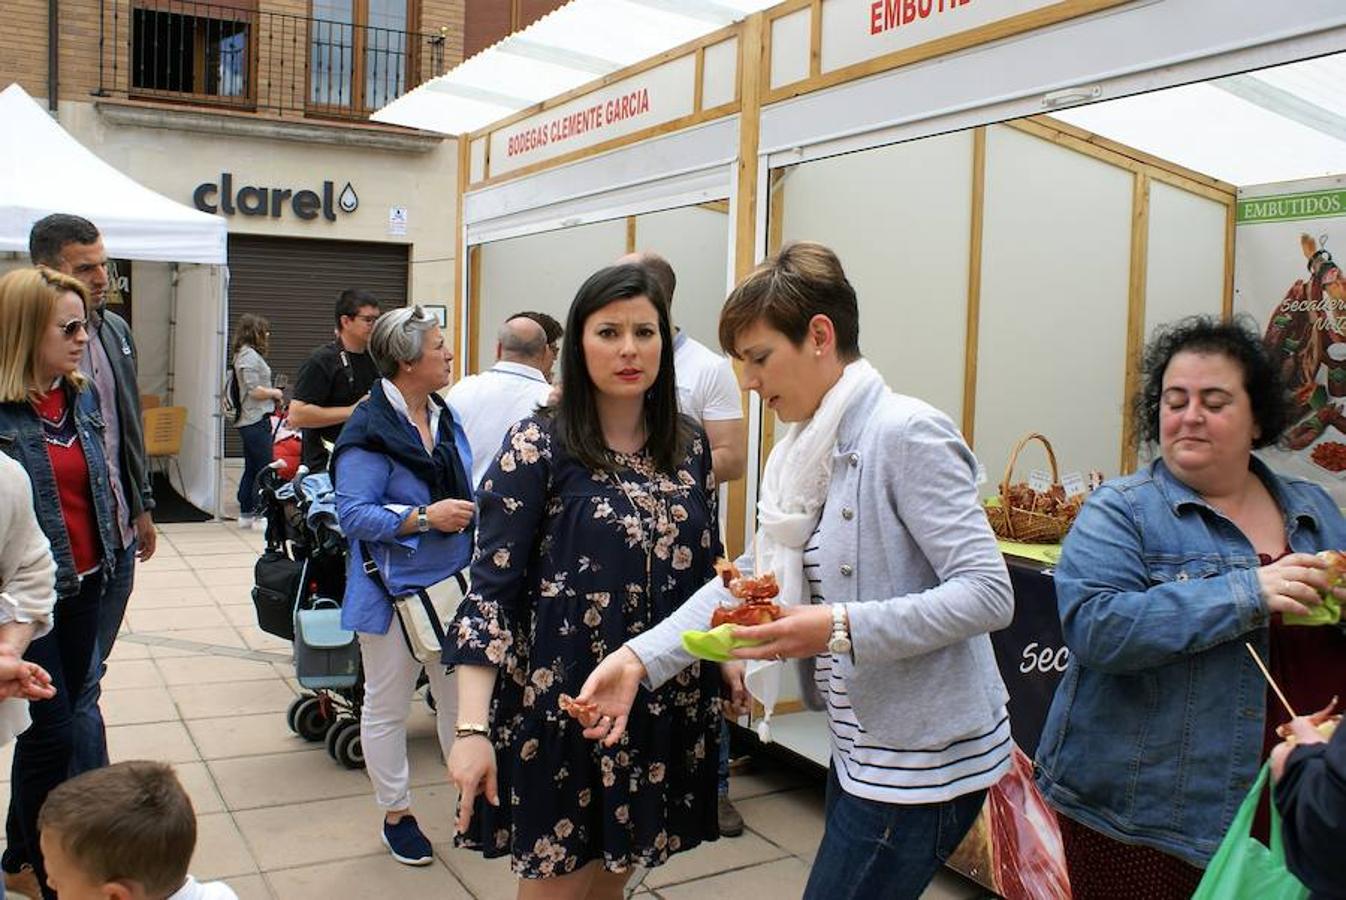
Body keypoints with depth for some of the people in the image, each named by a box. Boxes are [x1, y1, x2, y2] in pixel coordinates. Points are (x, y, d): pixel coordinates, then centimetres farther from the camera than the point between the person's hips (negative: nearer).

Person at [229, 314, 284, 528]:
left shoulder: (244, 354, 17)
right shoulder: (249, 355, -14)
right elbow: (254, 390, -19)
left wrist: (272, 394, 12)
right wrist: (274, 393, -4)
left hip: (248, 421, 10)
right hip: (256, 421, -10)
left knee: (251, 467, 14)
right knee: (265, 468, -7)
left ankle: (246, 514, 20)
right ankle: (260, 514, -5)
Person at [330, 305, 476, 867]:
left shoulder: (444, 416, 8)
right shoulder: (370, 429, -16)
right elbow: (353, 514, -21)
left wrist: (468, 510, 5)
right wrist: (425, 517, -26)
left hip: (451, 583, 7)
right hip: (395, 589, -7)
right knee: (388, 707, 10)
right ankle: (396, 815, 26)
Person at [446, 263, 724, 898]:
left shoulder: (689, 445, 3)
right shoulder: (538, 445, -11)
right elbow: (491, 589, -14)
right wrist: (472, 729, -21)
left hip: (665, 705, 4)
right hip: (562, 700, -4)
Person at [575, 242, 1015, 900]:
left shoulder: (908, 434, -19)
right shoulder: (808, 451, 8)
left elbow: (988, 594, -22)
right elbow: (748, 577, 4)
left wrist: (841, 628, -30)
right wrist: (640, 658, -6)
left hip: (923, 764, -8)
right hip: (860, 751, 8)